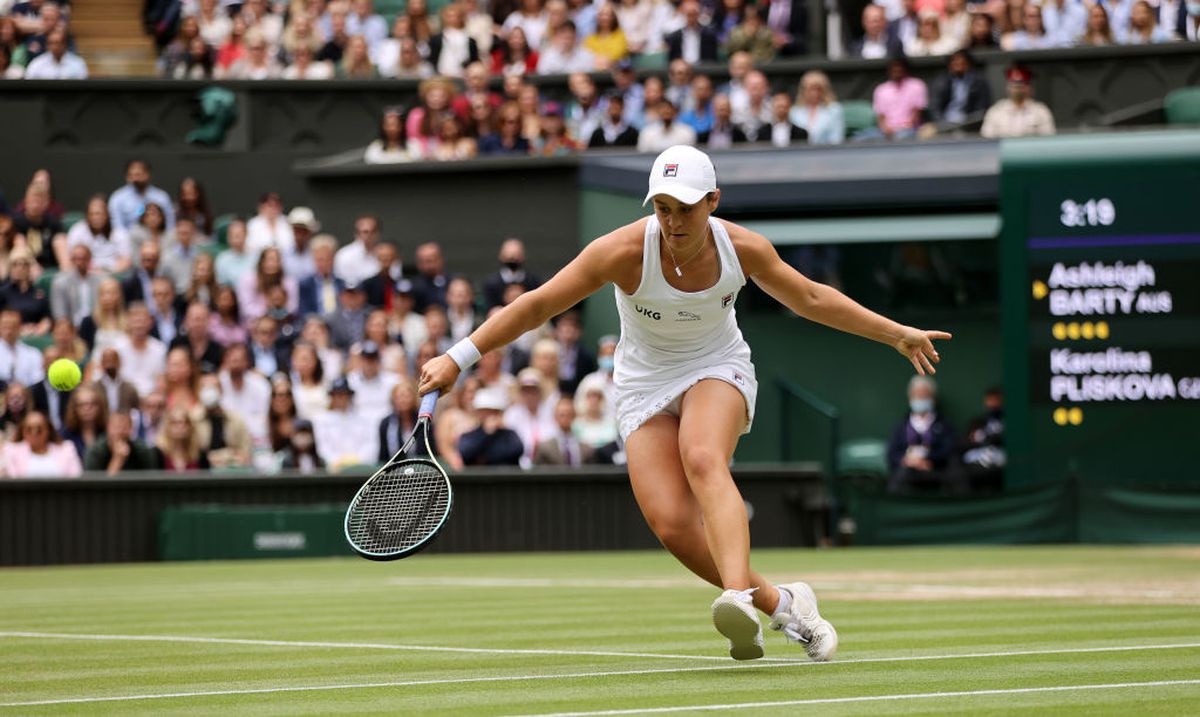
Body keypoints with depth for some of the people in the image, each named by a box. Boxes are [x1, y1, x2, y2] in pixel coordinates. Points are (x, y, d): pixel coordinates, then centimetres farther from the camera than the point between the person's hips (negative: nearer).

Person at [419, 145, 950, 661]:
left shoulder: (744, 249, -15)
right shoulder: (624, 251, -24)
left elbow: (811, 299, 4)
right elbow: (536, 306, -18)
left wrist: (896, 334, 9)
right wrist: (457, 359, -23)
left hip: (718, 370, 0)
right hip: (645, 385, 0)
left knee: (703, 461, -35)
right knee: (672, 524, -20)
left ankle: (738, 596, -53)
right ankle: (781, 605, -7)